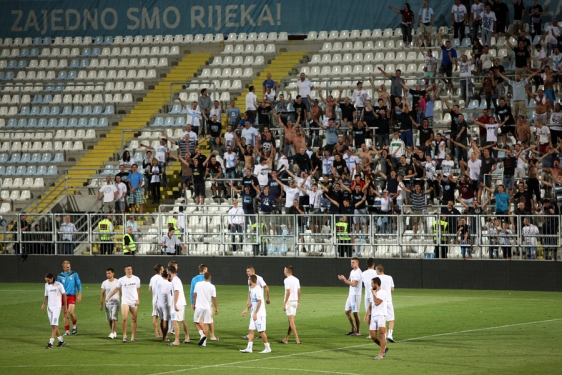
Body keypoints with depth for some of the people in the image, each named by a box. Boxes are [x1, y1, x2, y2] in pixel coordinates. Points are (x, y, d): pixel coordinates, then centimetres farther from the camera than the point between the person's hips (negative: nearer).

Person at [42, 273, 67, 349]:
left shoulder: (59, 285, -9)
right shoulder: (47, 285, 8)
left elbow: (64, 295, -3)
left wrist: (65, 306, -4)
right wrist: (44, 304, 1)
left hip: (56, 307, -7)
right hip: (49, 307, 7)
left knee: (54, 325, -12)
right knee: (53, 326, 8)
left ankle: (51, 343, -17)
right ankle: (61, 340, 20)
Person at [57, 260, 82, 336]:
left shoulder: (74, 274, 1)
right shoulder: (60, 276, 5)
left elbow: (79, 284, 4)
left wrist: (79, 295, -3)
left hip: (72, 296, -2)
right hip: (64, 296, 2)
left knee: (71, 312, -18)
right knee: (65, 314, 2)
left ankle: (74, 325, 8)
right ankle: (67, 331, 8)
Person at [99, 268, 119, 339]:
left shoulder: (117, 282, -4)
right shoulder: (104, 283, 7)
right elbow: (102, 294, 10)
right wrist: (101, 304, 6)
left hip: (115, 303, -4)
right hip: (107, 303, 4)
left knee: (114, 319, -12)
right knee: (109, 319, 8)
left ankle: (112, 333, -13)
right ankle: (114, 333, 22)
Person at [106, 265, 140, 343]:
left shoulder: (136, 279, 4)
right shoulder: (121, 280, 1)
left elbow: (138, 290, 11)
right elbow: (117, 289, 13)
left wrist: (138, 300, 0)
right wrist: (108, 297, 15)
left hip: (134, 302, 2)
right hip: (125, 301, -2)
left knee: (134, 319, 2)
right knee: (124, 318, -16)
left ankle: (133, 337, 7)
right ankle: (124, 336, -7)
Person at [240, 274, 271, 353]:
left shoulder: (258, 289, -16)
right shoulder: (252, 289, 13)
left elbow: (259, 302, -21)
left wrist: (256, 313, -22)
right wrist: (246, 309, 21)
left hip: (259, 314, -9)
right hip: (253, 313, 9)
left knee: (261, 331, -5)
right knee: (251, 330, 5)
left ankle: (267, 348, 4)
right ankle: (249, 348, 4)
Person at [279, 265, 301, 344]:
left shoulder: (287, 280, -12)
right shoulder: (296, 280, 11)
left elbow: (288, 292, -18)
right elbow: (299, 292, 13)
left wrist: (284, 304, -15)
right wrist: (298, 302, 21)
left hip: (289, 301, -8)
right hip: (295, 301, 8)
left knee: (291, 321, -8)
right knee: (291, 321, 11)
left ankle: (297, 339, -14)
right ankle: (286, 339, 18)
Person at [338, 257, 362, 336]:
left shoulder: (358, 272, -15)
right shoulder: (352, 272, 15)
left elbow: (353, 284, -23)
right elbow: (349, 281, 20)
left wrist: (344, 279, -17)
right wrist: (343, 279, 1)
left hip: (356, 295, -10)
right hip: (351, 294, 10)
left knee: (355, 313, -5)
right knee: (347, 311, 13)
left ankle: (358, 331, 2)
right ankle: (353, 329, 23)